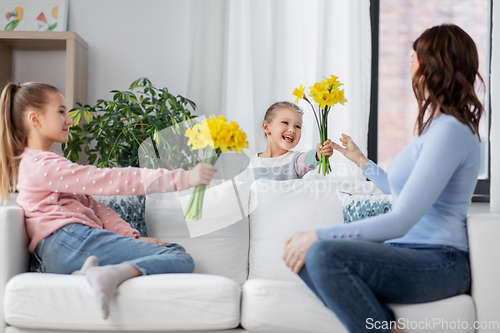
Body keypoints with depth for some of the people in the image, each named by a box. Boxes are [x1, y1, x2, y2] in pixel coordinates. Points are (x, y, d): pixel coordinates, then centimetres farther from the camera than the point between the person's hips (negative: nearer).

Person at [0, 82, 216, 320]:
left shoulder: (39, 165, 30)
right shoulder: (42, 165, -3)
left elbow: (94, 206, 20)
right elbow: (109, 181, -13)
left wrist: (134, 238, 6)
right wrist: (183, 178, -16)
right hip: (69, 240, -10)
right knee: (182, 260, -15)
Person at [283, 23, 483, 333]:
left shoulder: (449, 131, -15)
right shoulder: (438, 126, 17)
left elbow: (400, 222, -20)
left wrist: (319, 235, -18)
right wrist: (362, 160, 38)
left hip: (439, 262, -10)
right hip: (413, 256, 10)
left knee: (323, 254, -30)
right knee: (302, 255, -5)